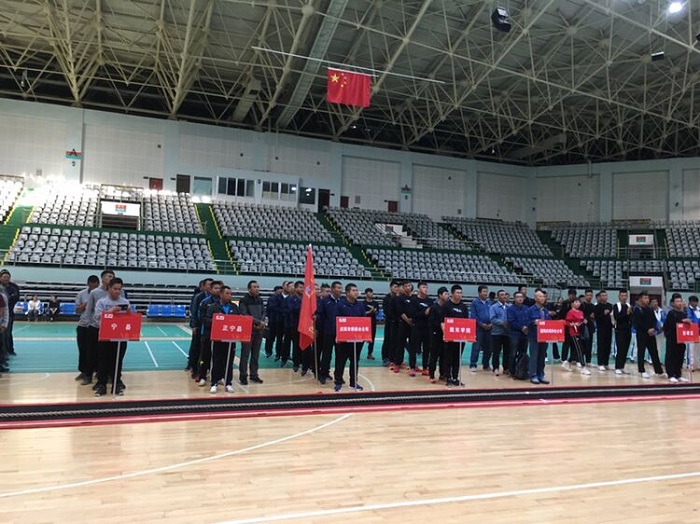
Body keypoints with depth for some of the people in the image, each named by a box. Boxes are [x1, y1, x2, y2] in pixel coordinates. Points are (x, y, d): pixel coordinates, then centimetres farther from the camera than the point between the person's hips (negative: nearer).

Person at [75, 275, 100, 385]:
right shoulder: (81, 294, 3)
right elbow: (77, 310, 6)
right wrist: (85, 305, -11)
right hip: (82, 325, 4)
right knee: (82, 350, 14)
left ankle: (89, 375, 7)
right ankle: (83, 371, 30)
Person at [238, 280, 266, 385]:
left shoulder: (260, 300, 14)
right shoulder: (244, 301, -6)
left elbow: (264, 313, 9)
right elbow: (245, 315, -14)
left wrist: (262, 323, -11)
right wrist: (258, 322, -15)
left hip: (259, 331, 6)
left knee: (256, 354, 10)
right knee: (245, 354, -3)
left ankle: (254, 375, 17)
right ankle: (243, 376, 3)